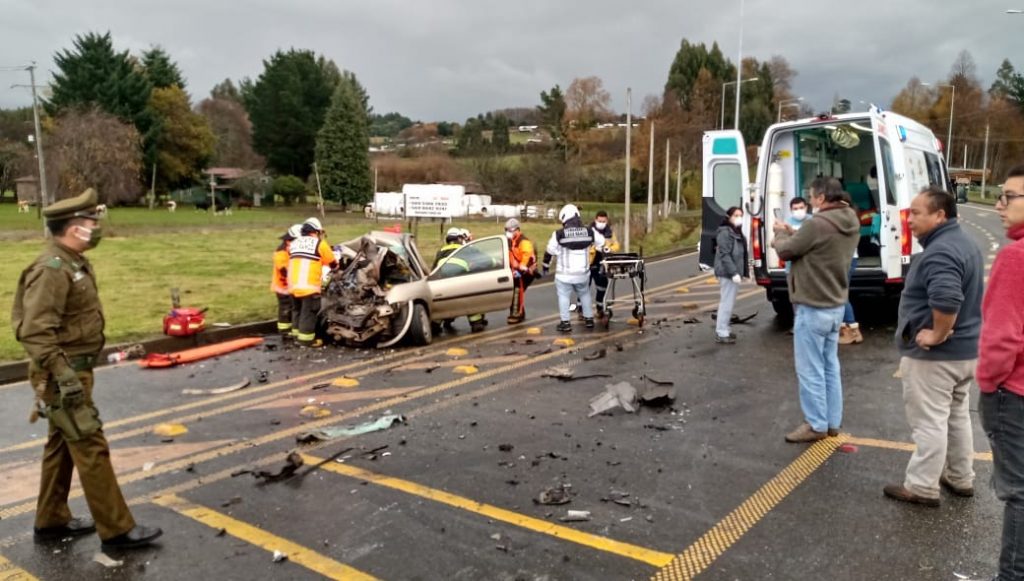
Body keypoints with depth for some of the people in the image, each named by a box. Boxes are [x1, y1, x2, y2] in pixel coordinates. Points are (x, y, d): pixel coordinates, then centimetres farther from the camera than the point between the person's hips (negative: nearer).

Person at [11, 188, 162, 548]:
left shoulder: (74, 264, 11)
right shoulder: (51, 269, -20)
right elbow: (35, 332, -26)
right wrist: (65, 376, -27)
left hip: (75, 370, 10)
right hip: (64, 375, -10)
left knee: (61, 445, 18)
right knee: (90, 448, -6)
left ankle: (51, 522, 32)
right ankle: (116, 530, 1)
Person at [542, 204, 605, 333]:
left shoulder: (559, 234, -11)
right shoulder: (589, 231, -2)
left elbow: (549, 252, -2)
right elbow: (602, 243, 11)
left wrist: (546, 266, 12)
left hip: (564, 274, -3)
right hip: (583, 273, 4)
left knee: (564, 296, 6)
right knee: (585, 294, 20)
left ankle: (565, 323, 1)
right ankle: (589, 319, 26)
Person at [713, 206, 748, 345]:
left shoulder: (738, 232, 18)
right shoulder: (725, 232, -13)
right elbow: (724, 255, -19)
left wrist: (745, 272, 14)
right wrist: (733, 272, -24)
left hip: (734, 273, 10)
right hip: (727, 273, -10)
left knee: (729, 302, 14)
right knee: (727, 302, -9)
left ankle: (723, 330, 23)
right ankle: (721, 333, -5)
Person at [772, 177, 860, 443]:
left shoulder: (818, 224, -23)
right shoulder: (851, 223, 6)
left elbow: (785, 250, -12)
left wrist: (781, 233, 8)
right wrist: (792, 232, 9)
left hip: (813, 308, -9)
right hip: (836, 305, 9)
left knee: (810, 370, 2)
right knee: (829, 366, 17)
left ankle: (816, 425, 10)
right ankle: (832, 422, 25)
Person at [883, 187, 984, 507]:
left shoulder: (939, 252, -24)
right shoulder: (964, 242, 10)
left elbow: (947, 299, -39)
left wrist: (936, 335, -25)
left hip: (935, 355, -10)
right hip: (965, 350, 10)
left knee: (929, 422, 0)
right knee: (957, 416, 21)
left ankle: (922, 487, 10)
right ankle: (961, 478, 33)